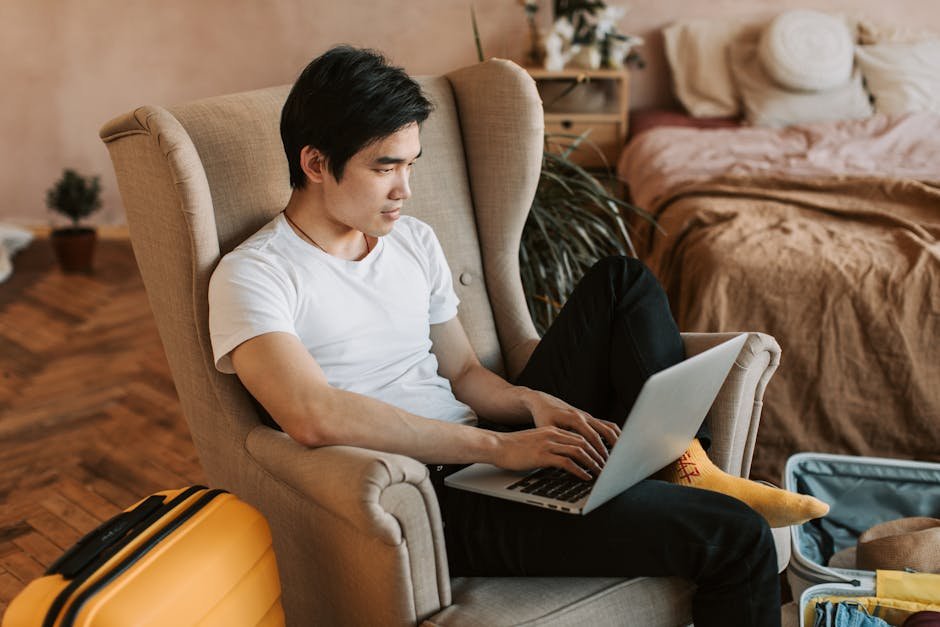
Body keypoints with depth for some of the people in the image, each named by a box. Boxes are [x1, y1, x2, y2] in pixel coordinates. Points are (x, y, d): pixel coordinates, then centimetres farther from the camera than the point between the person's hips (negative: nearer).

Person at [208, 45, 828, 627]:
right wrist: (497, 444, -25)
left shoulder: (414, 240, 13)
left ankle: (687, 471, -5)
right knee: (736, 537, -19)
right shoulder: (253, 275, -10)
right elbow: (315, 417, -26)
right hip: (433, 499, -8)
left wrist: (532, 403, -5)